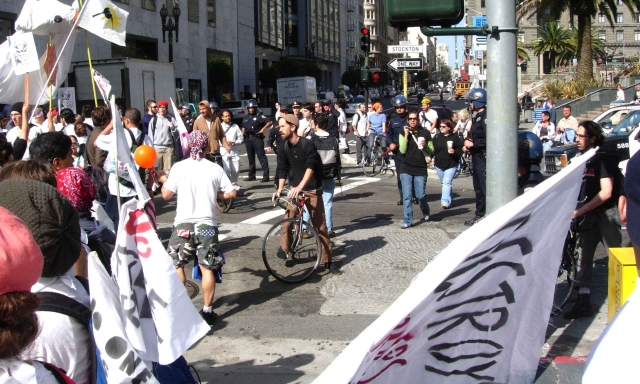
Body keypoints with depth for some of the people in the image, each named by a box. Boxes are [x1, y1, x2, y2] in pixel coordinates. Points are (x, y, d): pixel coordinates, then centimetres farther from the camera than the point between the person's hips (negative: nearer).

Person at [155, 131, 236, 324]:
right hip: (207, 224, 0)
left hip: (183, 223, 0)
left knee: (176, 264, 17)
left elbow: (166, 195, -5)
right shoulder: (215, 168, -3)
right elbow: (231, 193, -1)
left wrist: (164, 180, 14)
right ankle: (207, 311, 10)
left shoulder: (179, 167, -7)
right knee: (207, 268, 8)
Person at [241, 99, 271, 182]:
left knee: (261, 156, -10)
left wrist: (262, 129, -14)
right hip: (248, 139, 7)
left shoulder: (259, 116, -2)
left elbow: (270, 122, -10)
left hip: (257, 138, -7)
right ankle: (252, 175, 22)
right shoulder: (245, 118, 17)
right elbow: (243, 128, 24)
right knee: (250, 157, 13)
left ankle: (266, 176, -13)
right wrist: (243, 133, 3)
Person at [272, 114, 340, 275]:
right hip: (294, 188, 4)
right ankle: (285, 248, 16)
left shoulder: (307, 144, -18)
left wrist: (300, 186, -39)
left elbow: (310, 166, -28)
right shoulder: (284, 148, -1)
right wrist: (279, 189, -7)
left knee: (320, 226, 1)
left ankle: (327, 261, 7)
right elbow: (284, 169, 4)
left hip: (312, 190, -4)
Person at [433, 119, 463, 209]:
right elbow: (432, 149, 7)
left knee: (447, 183, -14)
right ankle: (449, 199, 30)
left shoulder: (455, 137, -3)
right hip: (439, 164, 5)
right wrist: (431, 158, -7)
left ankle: (445, 201, -18)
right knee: (444, 183, 14)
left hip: (451, 165, -5)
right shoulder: (437, 137, 7)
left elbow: (460, 150, -3)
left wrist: (454, 152, -21)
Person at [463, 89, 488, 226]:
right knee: (478, 188, 17)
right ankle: (480, 215, 27)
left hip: (484, 157, -11)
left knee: (486, 188, -10)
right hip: (477, 157, 11)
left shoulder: (485, 116, -15)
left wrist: (472, 144, -17)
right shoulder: (478, 116, 16)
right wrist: (467, 143, 8)